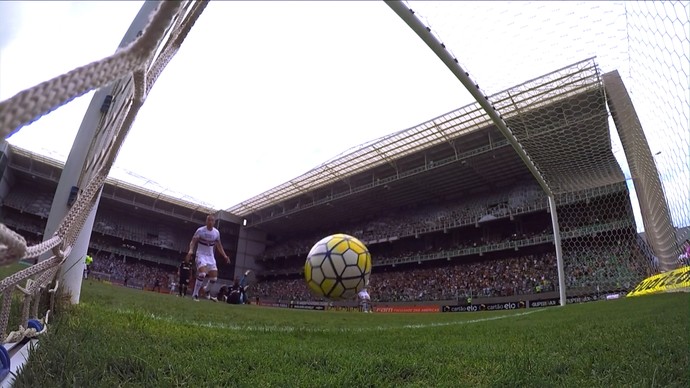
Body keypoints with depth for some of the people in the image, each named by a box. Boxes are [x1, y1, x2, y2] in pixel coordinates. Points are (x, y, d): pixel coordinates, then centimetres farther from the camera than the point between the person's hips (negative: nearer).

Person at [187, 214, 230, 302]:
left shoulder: (216, 232, 3)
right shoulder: (200, 230, -10)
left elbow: (218, 245, 14)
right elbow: (193, 241, -10)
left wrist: (224, 255, 7)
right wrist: (191, 250, -30)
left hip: (211, 256, 5)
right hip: (201, 255, -5)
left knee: (214, 277, 1)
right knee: (202, 273, -26)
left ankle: (206, 292, 27)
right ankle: (195, 294, -12)